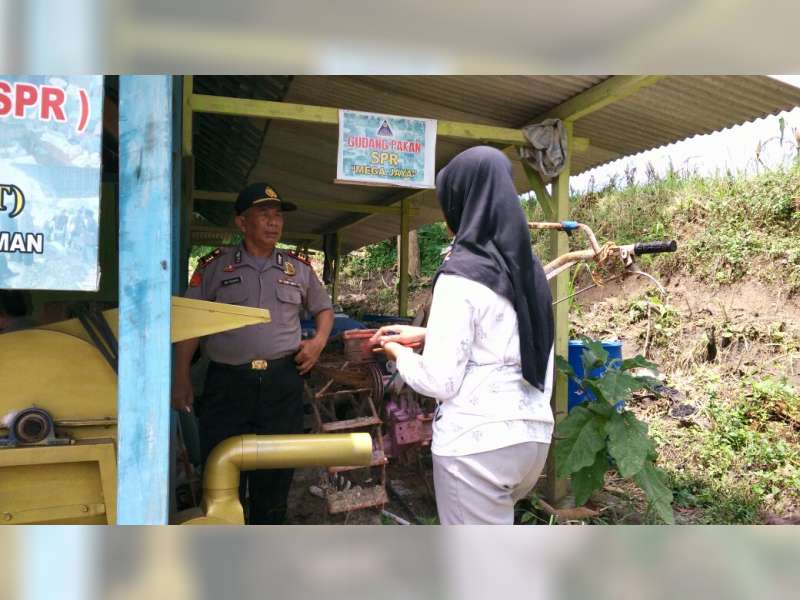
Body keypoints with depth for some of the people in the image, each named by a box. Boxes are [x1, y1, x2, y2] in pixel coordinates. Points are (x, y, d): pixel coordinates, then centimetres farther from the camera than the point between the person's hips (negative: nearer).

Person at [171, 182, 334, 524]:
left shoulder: (298, 269, 10)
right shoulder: (214, 266, 4)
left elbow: (324, 308, 23)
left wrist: (319, 341, 4)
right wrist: (181, 379, -3)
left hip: (283, 382, 2)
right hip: (227, 381, -2)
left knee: (276, 474, 12)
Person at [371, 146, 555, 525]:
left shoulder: (461, 275, -15)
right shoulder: (529, 269, 7)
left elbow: (439, 381, -15)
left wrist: (400, 354, 4)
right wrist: (426, 335, 19)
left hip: (477, 441, -8)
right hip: (534, 433, 8)